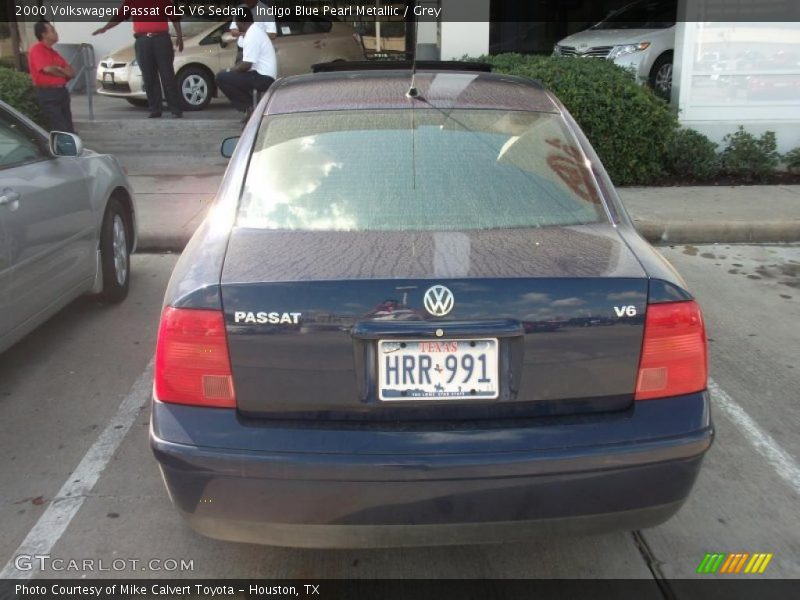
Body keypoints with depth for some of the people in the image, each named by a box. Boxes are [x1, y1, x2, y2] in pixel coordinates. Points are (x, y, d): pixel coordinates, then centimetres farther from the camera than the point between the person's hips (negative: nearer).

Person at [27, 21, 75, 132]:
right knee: (61, 130, -11)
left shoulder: (54, 52, 18)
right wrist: (64, 72, -1)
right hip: (47, 94, -8)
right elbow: (48, 69, -19)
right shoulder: (36, 50, -6)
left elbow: (72, 72, 15)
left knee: (69, 129, 7)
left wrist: (57, 69, -5)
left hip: (62, 91, 8)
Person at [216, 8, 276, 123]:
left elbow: (246, 65, -20)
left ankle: (248, 107, -7)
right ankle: (249, 108, 13)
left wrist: (230, 70, -4)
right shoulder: (257, 30, 16)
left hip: (263, 78, -10)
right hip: (268, 77, 10)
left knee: (221, 77, -13)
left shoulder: (251, 36, -16)